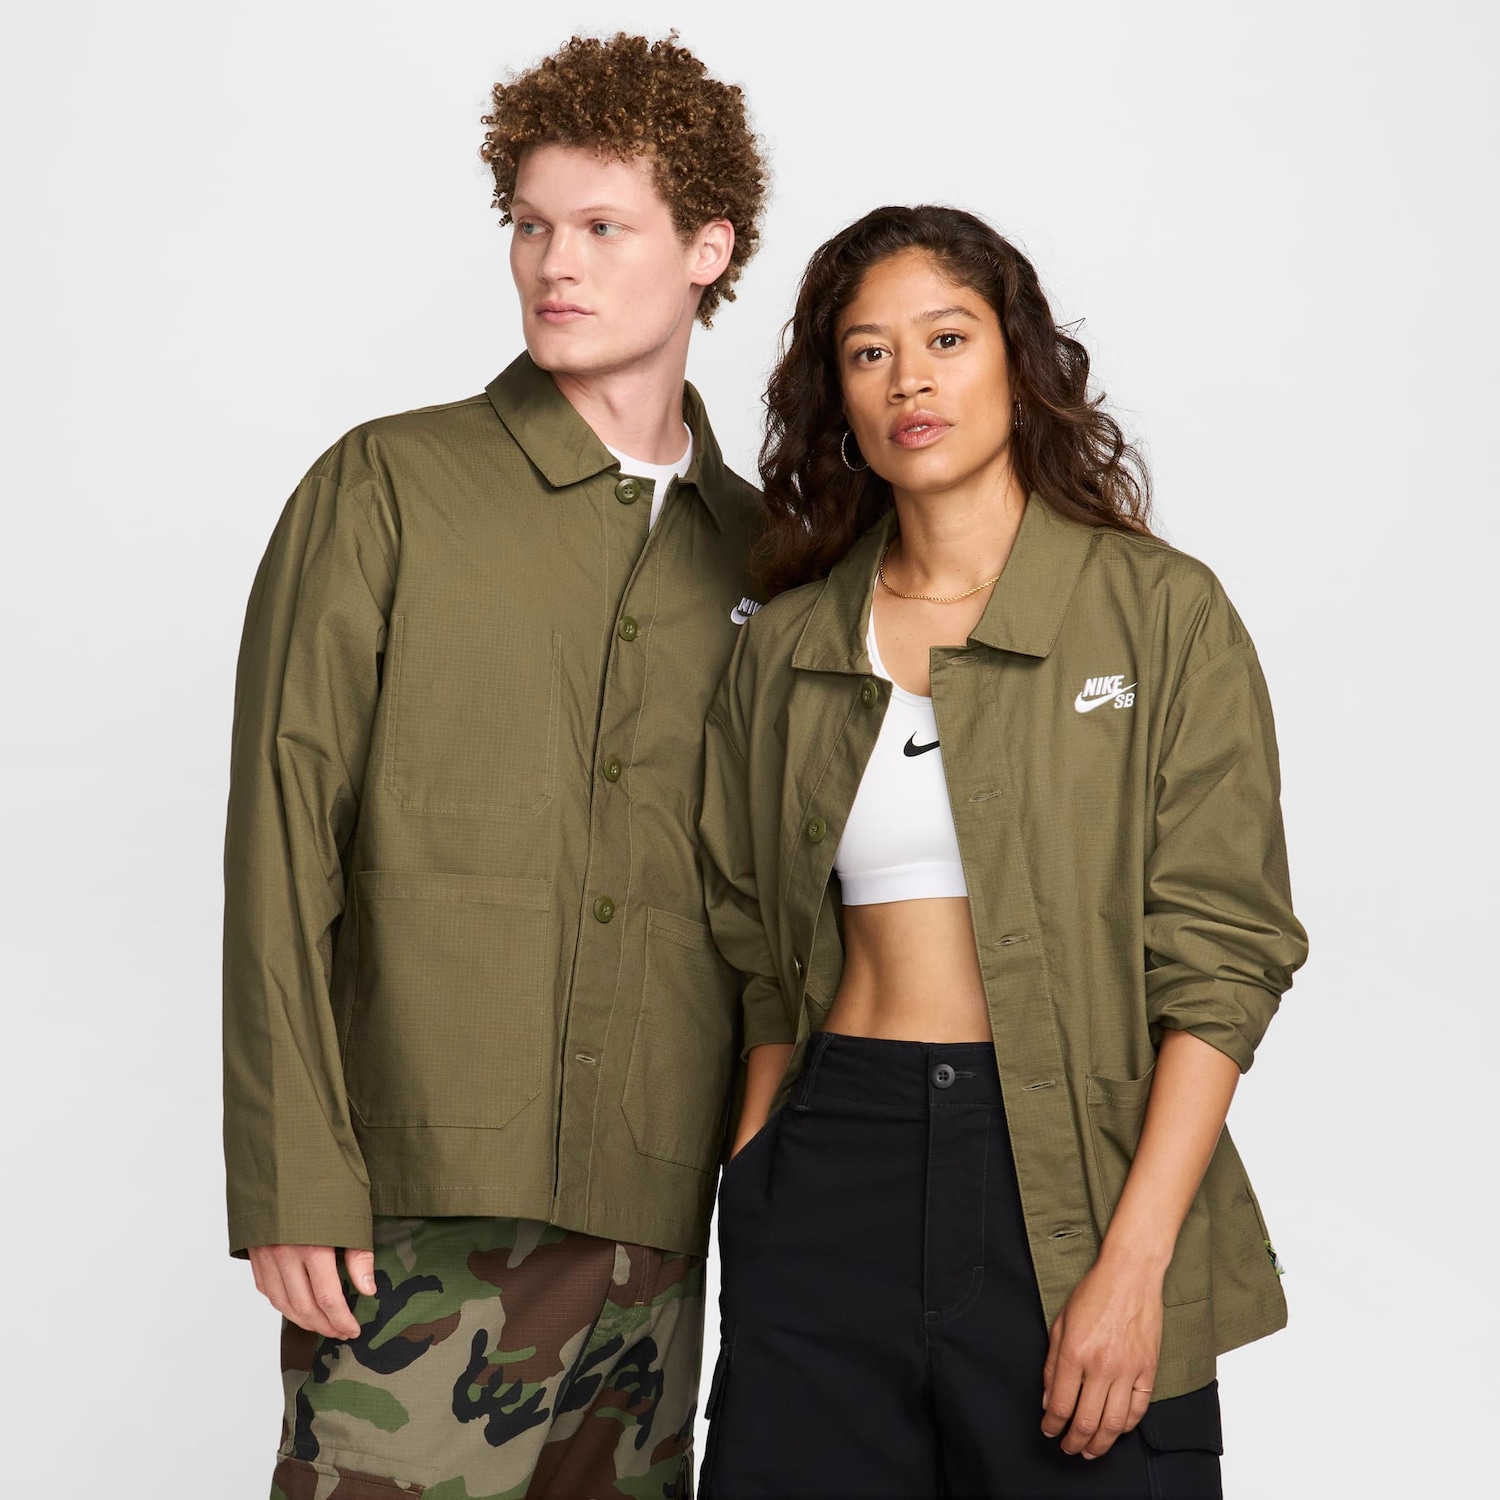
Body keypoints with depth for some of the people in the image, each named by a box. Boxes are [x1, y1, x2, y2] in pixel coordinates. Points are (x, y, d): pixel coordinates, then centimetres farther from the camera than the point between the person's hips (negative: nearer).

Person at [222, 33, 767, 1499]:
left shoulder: (754, 550, 11)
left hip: (655, 1214, 3)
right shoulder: (385, 489, 1)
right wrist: (292, 1182, -11)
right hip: (421, 1210, -3)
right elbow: (281, 844, -4)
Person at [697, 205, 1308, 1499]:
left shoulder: (1162, 611, -1)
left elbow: (1222, 958, -7)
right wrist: (754, 1184, 3)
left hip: (1074, 1175, -2)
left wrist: (1134, 1261, -14)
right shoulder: (790, 648, 10)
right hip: (830, 1170, 3)